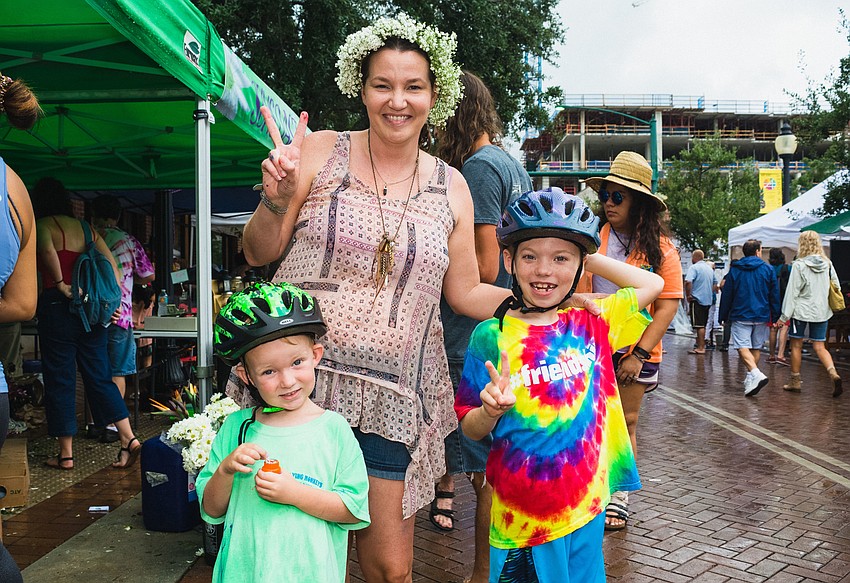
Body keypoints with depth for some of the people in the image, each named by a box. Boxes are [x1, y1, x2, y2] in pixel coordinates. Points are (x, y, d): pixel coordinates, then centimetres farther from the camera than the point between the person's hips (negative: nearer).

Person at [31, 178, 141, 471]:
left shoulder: (42, 225, -3)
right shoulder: (85, 228, 13)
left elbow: (47, 250, -25)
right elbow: (112, 264, 6)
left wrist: (60, 284, -15)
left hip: (57, 305, -5)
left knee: (59, 379, 4)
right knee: (99, 375, 10)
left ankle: (66, 454, 10)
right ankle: (129, 439, 3)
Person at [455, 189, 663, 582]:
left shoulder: (590, 323, 0)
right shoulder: (491, 336, -10)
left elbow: (652, 284, 14)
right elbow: (470, 429, -4)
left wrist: (590, 259, 6)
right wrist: (491, 410, -26)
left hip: (586, 507, 3)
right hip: (522, 517, -3)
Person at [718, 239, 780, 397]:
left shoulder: (734, 269, 3)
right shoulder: (768, 269, 4)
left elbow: (727, 294, 4)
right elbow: (774, 295, 4)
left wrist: (723, 316, 11)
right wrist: (776, 317, 10)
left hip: (740, 315, -2)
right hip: (762, 316, 2)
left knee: (742, 346, -9)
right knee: (756, 348, 12)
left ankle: (756, 373, -30)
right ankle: (750, 379, 16)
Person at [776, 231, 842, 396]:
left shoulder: (799, 265, -11)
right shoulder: (827, 264, 3)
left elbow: (792, 292, -11)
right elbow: (836, 287, 10)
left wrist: (784, 316, -7)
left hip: (801, 311, -4)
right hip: (821, 311, 4)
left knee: (796, 345, 9)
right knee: (819, 347, 8)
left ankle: (795, 380, 17)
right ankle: (833, 373, -15)